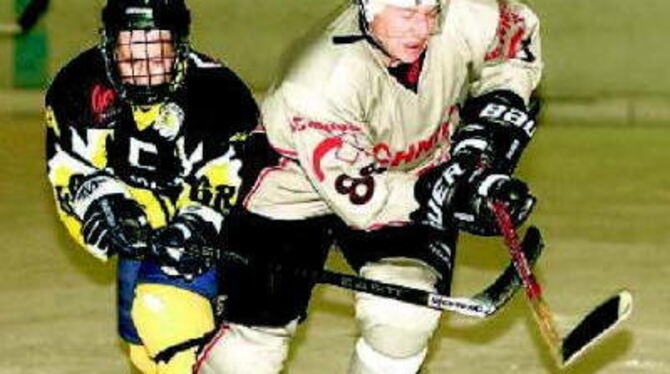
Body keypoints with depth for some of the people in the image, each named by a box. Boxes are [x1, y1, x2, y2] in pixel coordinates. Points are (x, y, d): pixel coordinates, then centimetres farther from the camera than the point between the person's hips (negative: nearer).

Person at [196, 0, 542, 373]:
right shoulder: (327, 82, -38)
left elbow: (519, 34, 0)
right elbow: (360, 200, -35)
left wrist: (492, 116, -12)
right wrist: (453, 196, -44)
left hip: (409, 174, 4)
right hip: (300, 188, -3)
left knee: (405, 314, -19)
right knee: (260, 328, -3)